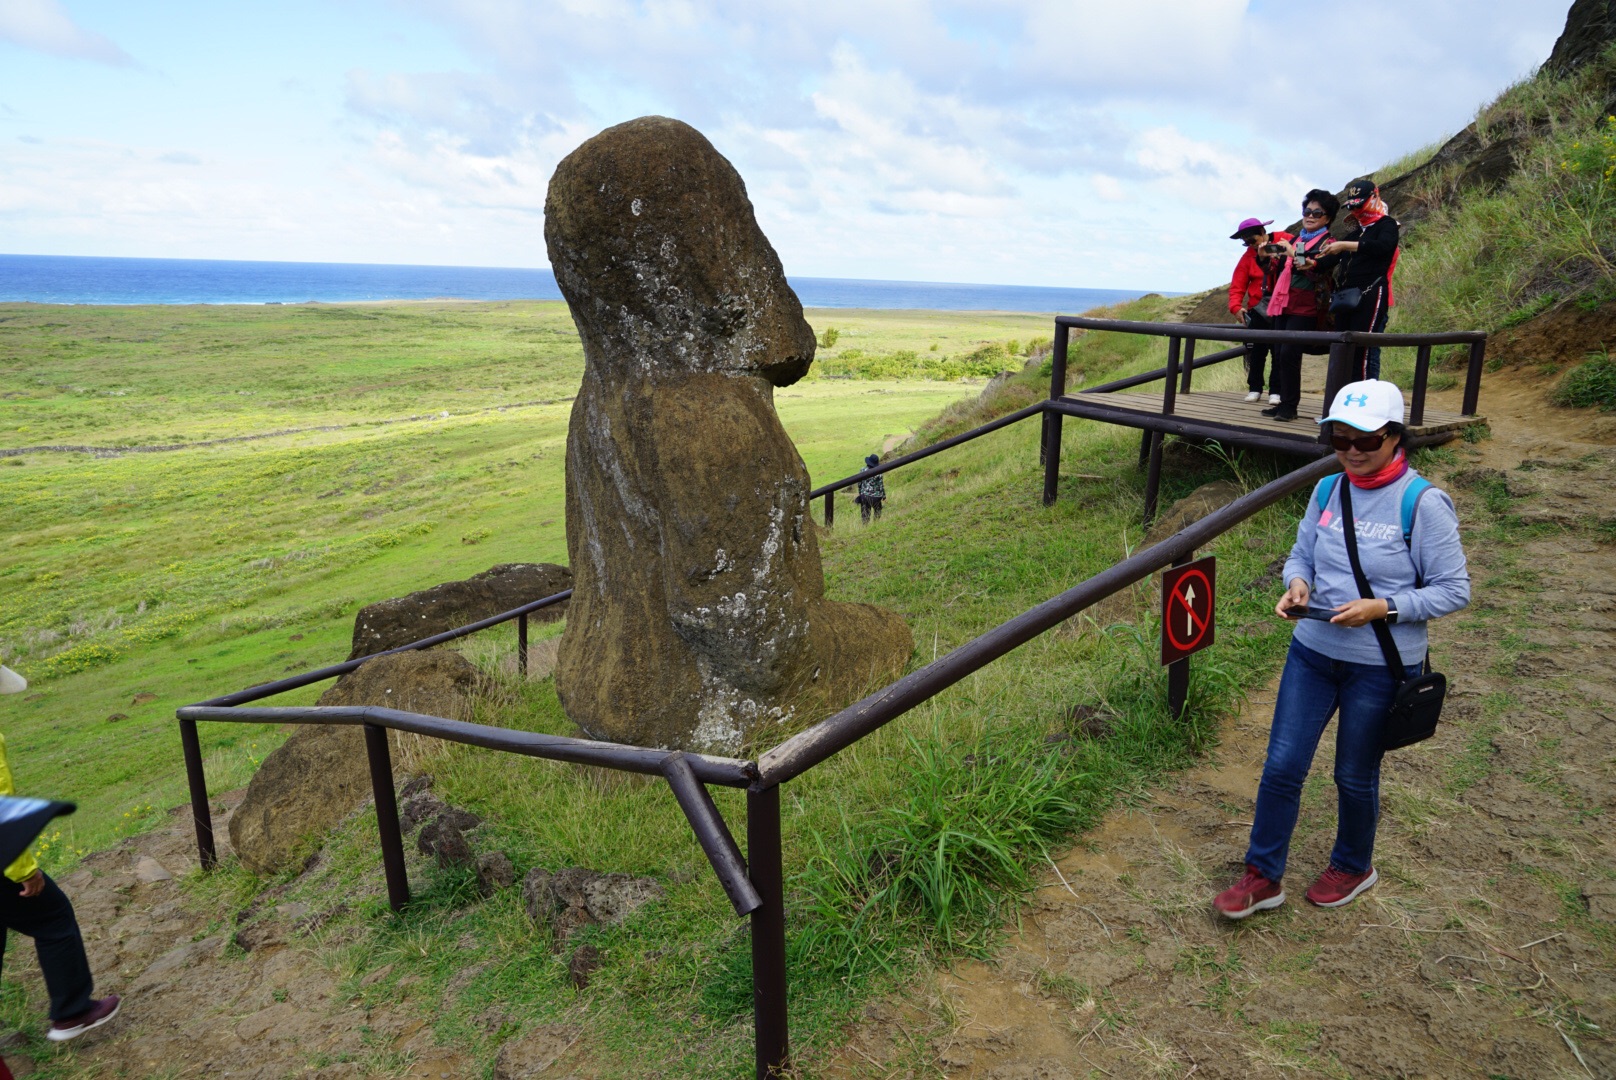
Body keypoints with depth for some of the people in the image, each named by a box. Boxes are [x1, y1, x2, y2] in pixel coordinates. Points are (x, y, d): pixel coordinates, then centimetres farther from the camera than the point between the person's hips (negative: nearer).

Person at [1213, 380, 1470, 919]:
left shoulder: (1422, 503, -15)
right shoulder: (1328, 490, -1)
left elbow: (1454, 589, -10)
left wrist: (1382, 607, -23)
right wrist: (1298, 584, -12)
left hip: (1380, 666, -4)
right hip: (1313, 651, 4)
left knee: (1355, 777, 14)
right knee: (1281, 766, 5)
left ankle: (1353, 866, 42)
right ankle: (1262, 877, 21)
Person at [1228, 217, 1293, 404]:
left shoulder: (1286, 241, -2)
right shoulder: (1249, 255, 7)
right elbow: (1237, 284, 1)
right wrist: (1236, 306, -14)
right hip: (1259, 308, 3)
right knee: (1255, 349, 5)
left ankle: (1276, 391, 7)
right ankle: (1254, 388, 17)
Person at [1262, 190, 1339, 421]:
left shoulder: (1327, 243, -1)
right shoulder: (1297, 239, 20)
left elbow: (1316, 270, -16)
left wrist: (1293, 253, -18)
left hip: (1305, 308, -7)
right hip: (1284, 304, 7)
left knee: (1289, 354, -17)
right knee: (1279, 354, 5)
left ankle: (1290, 406, -12)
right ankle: (1284, 402, 11)